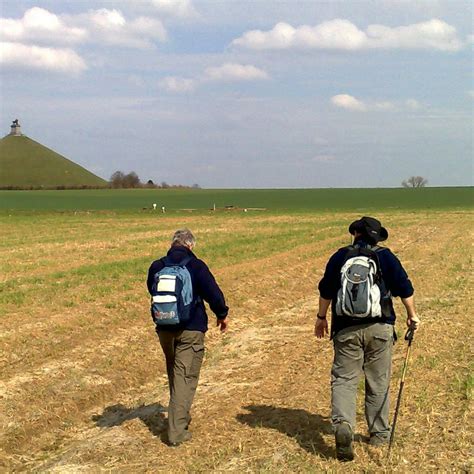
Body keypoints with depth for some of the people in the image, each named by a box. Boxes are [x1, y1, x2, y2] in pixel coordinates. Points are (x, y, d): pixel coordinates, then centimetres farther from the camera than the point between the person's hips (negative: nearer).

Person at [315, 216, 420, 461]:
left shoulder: (340, 256, 5)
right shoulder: (385, 257, 3)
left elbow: (326, 290, 8)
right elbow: (404, 288, 5)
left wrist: (321, 317, 21)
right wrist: (412, 315, 19)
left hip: (346, 329, 0)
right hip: (380, 328, 0)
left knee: (343, 379, 1)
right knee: (378, 382, 11)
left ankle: (342, 425, -21)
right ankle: (379, 433, 18)